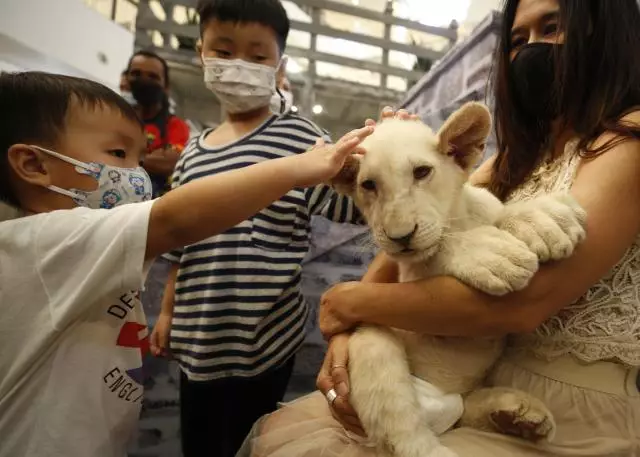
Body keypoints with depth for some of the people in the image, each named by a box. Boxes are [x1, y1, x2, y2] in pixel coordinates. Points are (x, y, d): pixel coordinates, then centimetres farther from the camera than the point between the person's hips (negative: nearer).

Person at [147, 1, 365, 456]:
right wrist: (169, 311, 18)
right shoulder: (194, 151, 7)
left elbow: (359, 199, -15)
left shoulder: (297, 137, -9)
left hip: (264, 341, -5)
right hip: (198, 339, 6)